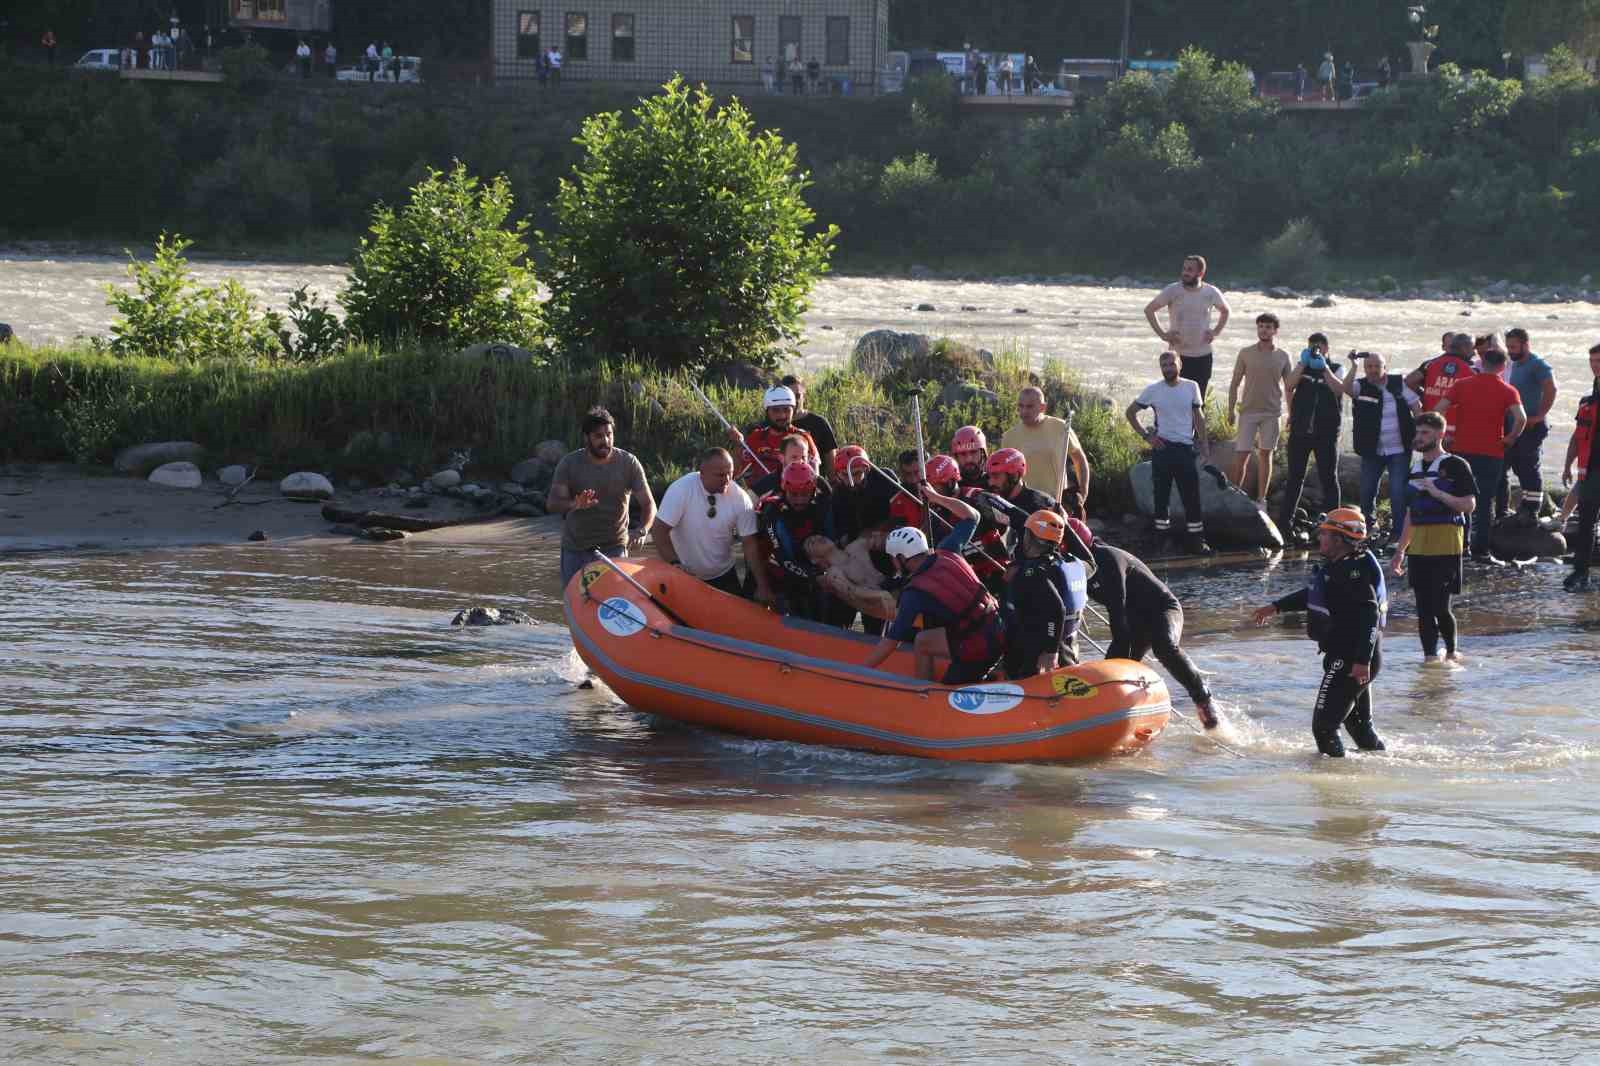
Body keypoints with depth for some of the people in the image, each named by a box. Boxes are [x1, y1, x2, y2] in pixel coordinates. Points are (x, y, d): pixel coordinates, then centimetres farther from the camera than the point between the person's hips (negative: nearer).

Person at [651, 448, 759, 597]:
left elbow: (750, 544, -12)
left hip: (723, 576, 2)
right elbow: (659, 530, -19)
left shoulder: (740, 498, -14)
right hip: (684, 574, -2)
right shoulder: (681, 489, -21)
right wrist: (674, 563, -26)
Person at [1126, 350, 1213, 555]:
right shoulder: (1153, 390, -2)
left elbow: (1199, 417, 10)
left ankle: (1196, 540, 2)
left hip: (1185, 448, 0)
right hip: (1162, 447, 0)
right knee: (1161, 494, 5)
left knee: (1192, 496, -2)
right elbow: (1130, 412, 6)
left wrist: (1204, 444, 4)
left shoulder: (1191, 387, 1)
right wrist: (1146, 435, -3)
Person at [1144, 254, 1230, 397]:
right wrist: (1162, 334, -7)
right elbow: (1149, 309, 1)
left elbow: (1225, 311, 20)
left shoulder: (1211, 293, 0)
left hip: (1203, 355, 2)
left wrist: (1216, 332, 6)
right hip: (1178, 355, -2)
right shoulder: (1173, 291, -7)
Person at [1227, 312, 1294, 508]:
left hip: (1272, 413, 1)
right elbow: (1235, 383, 5)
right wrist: (1231, 409, 0)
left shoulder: (1282, 356, 4)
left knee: (1265, 455, 6)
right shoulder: (1246, 353, 2)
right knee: (1241, 455, -4)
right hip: (1248, 411, -1)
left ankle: (1261, 500, 11)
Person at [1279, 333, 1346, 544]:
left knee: (1329, 478, 1)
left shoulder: (1336, 369, 6)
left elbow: (1340, 389, -13)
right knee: (1295, 477, 4)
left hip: (1326, 431, -2)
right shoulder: (1302, 366, 12)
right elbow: (1289, 386, -4)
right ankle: (1285, 523, 7)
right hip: (1301, 429, 2)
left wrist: (1324, 368, -19)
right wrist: (1304, 364, -12)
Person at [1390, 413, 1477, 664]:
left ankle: (1451, 651, 11)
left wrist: (1438, 493, -20)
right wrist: (1400, 551, 22)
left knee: (1440, 605, -9)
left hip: (1446, 547, -6)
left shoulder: (1455, 466, -3)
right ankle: (1430, 656, 7)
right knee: (1423, 608, 2)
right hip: (1418, 548, 6)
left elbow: (1469, 504, -11)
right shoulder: (1416, 468, 18)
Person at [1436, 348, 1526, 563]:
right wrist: (1510, 438, -4)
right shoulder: (1508, 392, -4)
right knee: (1485, 502, 5)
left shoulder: (1463, 385, 1)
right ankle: (1482, 550, 2)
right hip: (1491, 454, -2)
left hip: (1461, 449, 2)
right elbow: (1521, 418, -20)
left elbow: (1439, 410, -8)